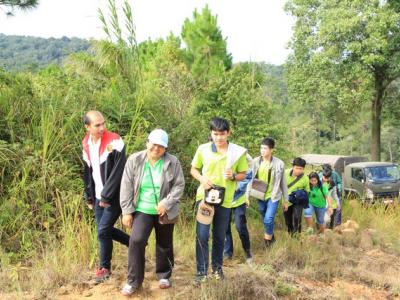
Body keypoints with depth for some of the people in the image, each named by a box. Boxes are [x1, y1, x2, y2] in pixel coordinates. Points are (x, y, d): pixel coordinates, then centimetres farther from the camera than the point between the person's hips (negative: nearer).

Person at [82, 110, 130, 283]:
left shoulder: (114, 142, -18)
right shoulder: (86, 144, 5)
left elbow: (118, 172, -21)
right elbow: (88, 172, 14)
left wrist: (107, 196, -20)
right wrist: (89, 197, 13)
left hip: (115, 195, -7)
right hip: (99, 196, 7)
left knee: (103, 230, -6)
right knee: (105, 230, 12)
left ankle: (104, 268, 14)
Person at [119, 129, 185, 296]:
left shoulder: (173, 162, -6)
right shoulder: (134, 160, -5)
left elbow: (179, 185, -5)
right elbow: (127, 187, -3)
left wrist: (166, 202, -18)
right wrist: (127, 211, -7)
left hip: (165, 212, 1)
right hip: (142, 210, 0)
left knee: (165, 245, 13)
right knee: (136, 241, -15)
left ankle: (164, 276, 35)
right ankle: (133, 281, -1)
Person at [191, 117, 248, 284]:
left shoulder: (238, 152, -4)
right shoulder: (203, 149, -4)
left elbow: (243, 174, 6)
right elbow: (193, 169, 8)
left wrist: (234, 176, -17)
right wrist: (201, 178, -13)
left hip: (225, 200, 1)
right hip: (204, 197, -1)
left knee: (220, 237, 14)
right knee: (202, 235, -6)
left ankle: (217, 267, 33)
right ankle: (201, 271, 6)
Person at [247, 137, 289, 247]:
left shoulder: (279, 164, -11)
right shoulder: (255, 162, -6)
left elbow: (283, 183, -2)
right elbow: (251, 179, -1)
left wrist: (286, 199, 3)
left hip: (273, 196, -3)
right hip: (260, 196, 3)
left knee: (268, 220, -15)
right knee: (265, 220, 15)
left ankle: (267, 241, 5)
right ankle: (271, 237, 38)